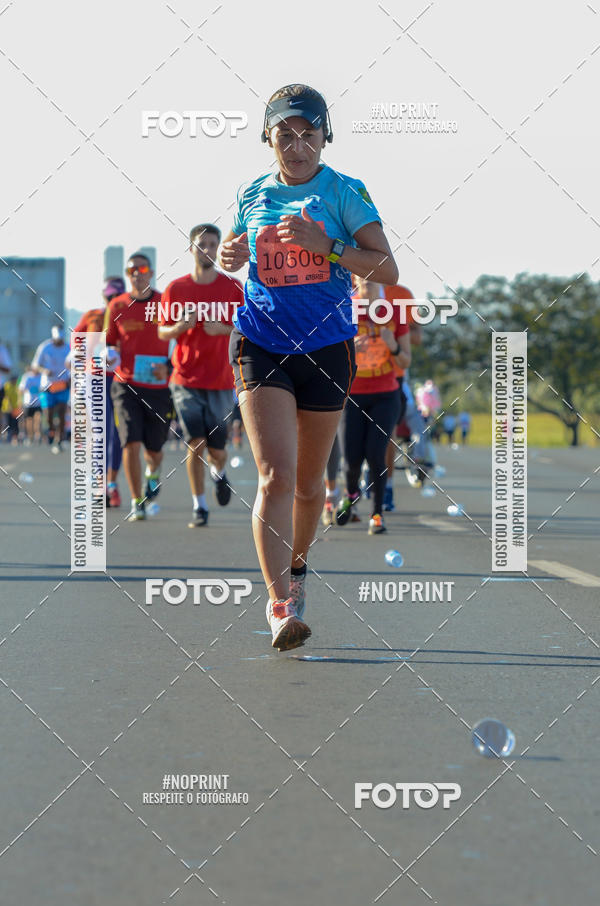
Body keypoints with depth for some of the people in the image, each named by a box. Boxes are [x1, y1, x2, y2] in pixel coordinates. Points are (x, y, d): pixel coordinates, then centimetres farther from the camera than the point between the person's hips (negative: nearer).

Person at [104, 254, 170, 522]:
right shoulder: (117, 305, 4)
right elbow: (109, 343, 12)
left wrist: (168, 367, -10)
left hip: (159, 386, 0)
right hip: (126, 385, 0)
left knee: (154, 448, 8)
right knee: (131, 442, -14)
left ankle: (153, 472, 46)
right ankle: (137, 503, -4)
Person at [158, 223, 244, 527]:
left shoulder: (232, 287, 2)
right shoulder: (176, 289, 3)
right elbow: (162, 332, 8)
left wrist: (223, 329, -16)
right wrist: (179, 327, -14)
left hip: (220, 382, 0)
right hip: (186, 379, 0)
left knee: (216, 450, 3)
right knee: (195, 442, -11)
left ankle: (218, 472, 40)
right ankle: (199, 507, 2)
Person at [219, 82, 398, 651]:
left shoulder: (344, 192, -3)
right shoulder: (252, 196, 6)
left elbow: (388, 270, -8)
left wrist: (324, 244, -20)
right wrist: (230, 256, 1)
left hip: (326, 347, 0)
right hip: (260, 343, 0)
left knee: (309, 482, 13)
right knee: (275, 476, -17)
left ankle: (296, 566, 40)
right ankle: (280, 603, -19)